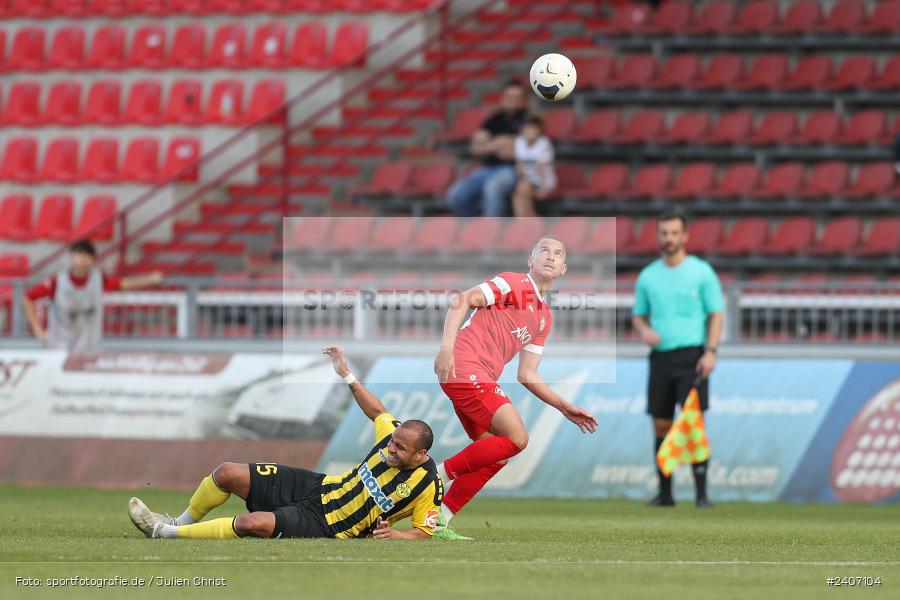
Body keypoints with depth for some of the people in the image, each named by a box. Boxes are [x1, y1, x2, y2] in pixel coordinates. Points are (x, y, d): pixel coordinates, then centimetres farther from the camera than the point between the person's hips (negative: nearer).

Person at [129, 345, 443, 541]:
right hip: (319, 487, 7)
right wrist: (347, 375, 17)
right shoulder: (393, 435, -3)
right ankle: (181, 523, 26)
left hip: (325, 526, -7)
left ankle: (164, 532, -15)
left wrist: (393, 534, -26)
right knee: (227, 473, -1)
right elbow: (377, 411, 18)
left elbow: (424, 532, -8)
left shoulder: (427, 486, -18)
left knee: (252, 523, -32)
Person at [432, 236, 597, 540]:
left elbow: (527, 374, 24)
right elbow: (461, 301, -11)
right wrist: (447, 347, -24)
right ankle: (440, 473, -8)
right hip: (464, 366, -9)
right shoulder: (514, 284, -1)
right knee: (516, 437, -14)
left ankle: (439, 521, 11)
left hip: (482, 379, 9)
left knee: (496, 455, 10)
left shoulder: (544, 318, 23)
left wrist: (565, 407, 18)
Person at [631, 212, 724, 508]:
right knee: (661, 426, 4)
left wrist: (711, 351, -11)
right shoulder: (648, 276, 10)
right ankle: (664, 492, 11)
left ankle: (701, 492, -12)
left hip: (691, 354, -4)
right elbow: (638, 315, 18)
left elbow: (716, 314, 1)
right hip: (660, 356, 4)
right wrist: (644, 331, -6)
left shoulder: (701, 271, 0)